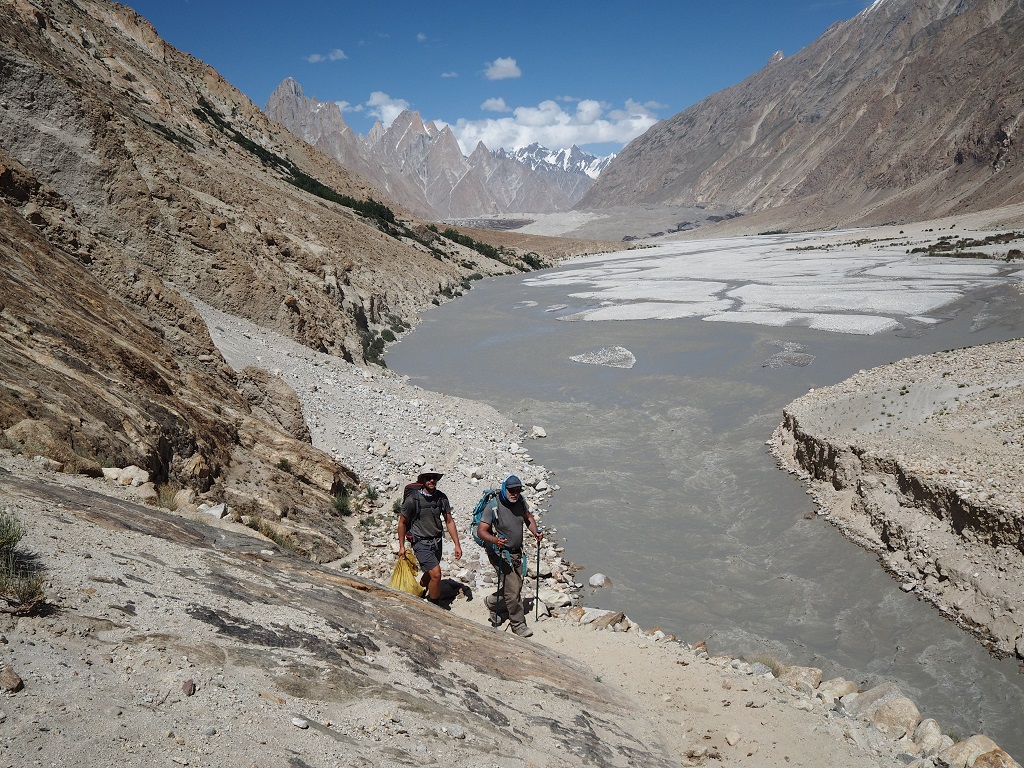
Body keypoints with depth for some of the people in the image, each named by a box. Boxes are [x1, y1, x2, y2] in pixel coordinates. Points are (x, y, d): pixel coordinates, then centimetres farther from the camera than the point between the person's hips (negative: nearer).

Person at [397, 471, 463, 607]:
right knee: (436, 574, -15)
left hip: (437, 542, 5)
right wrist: (401, 546, 0)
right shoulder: (412, 499, -15)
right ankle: (434, 607, 3)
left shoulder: (441, 498, -3)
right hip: (421, 543, -5)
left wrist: (457, 544, 0)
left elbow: (449, 521, 3)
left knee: (430, 574, 19)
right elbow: (402, 523, -3)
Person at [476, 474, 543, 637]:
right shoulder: (493, 506, -21)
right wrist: (494, 540, -40)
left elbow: (528, 518, 14)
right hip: (500, 553, -7)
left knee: (517, 586, 17)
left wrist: (535, 532, -5)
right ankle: (518, 624, 8)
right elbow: (481, 531, -21)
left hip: (516, 552, 7)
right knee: (512, 589, -9)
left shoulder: (520, 501, -2)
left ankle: (492, 602, 43)